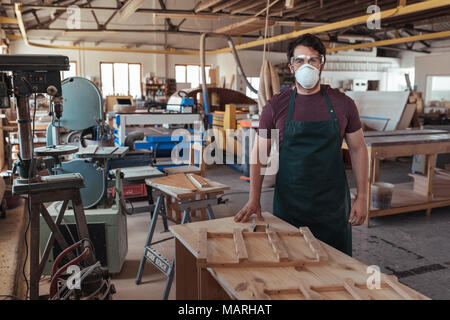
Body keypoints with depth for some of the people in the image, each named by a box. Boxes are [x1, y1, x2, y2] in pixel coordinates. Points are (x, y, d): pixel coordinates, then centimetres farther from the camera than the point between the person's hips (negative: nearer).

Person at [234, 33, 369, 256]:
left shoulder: (342, 104, 0)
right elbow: (260, 154, 1)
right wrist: (254, 199, -7)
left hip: (333, 203, 1)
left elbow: (358, 149, 7)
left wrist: (361, 197, 2)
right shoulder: (275, 106, -2)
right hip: (289, 202, 0)